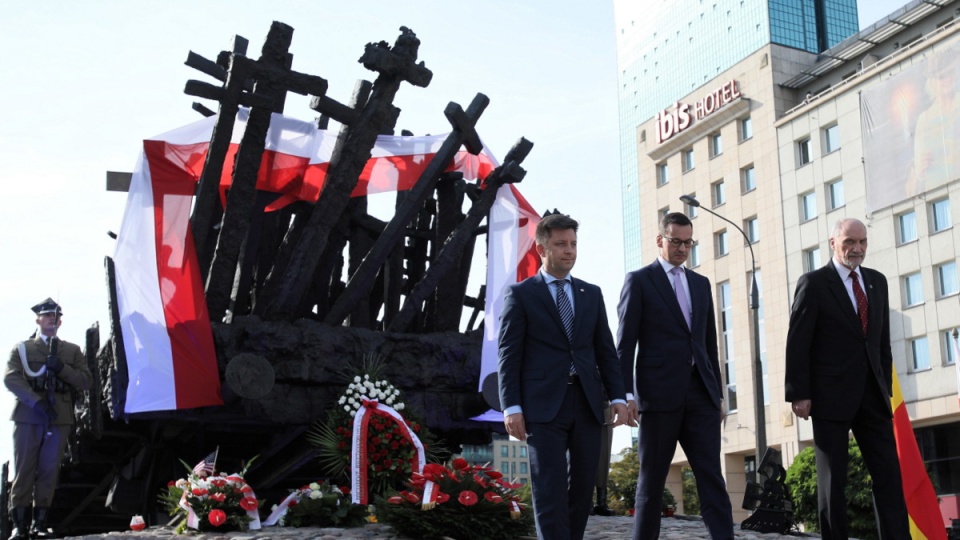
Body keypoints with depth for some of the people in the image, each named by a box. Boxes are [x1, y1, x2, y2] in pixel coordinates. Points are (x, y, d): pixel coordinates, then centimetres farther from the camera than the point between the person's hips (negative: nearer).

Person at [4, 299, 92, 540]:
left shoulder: (72, 351, 17)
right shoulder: (22, 348, 11)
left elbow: (86, 380, 8)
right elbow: (10, 378, -4)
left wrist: (61, 368, -9)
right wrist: (37, 402, -17)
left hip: (60, 418, 2)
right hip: (28, 416, -2)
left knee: (49, 470, 1)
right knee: (24, 469, -4)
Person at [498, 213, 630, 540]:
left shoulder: (591, 294, 16)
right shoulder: (520, 294, 4)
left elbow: (606, 351, 14)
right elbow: (509, 356, -2)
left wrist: (617, 397, 2)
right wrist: (511, 407, -11)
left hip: (587, 405, 4)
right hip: (543, 407, -4)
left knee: (582, 489, 6)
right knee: (550, 491, -7)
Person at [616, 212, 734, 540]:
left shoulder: (701, 284, 18)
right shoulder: (639, 280, 3)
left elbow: (710, 342, 19)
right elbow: (625, 342, -3)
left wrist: (718, 393, 16)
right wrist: (626, 393, -11)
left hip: (700, 393, 4)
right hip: (659, 393, -4)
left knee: (711, 476, -3)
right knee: (652, 479, 3)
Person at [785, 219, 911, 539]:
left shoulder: (877, 281, 13)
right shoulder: (814, 283, -3)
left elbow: (883, 340, 16)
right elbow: (797, 344, -7)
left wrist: (885, 386, 10)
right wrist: (799, 394, -13)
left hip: (872, 394, 5)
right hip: (831, 395, -5)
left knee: (889, 473, 0)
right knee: (833, 477, 3)